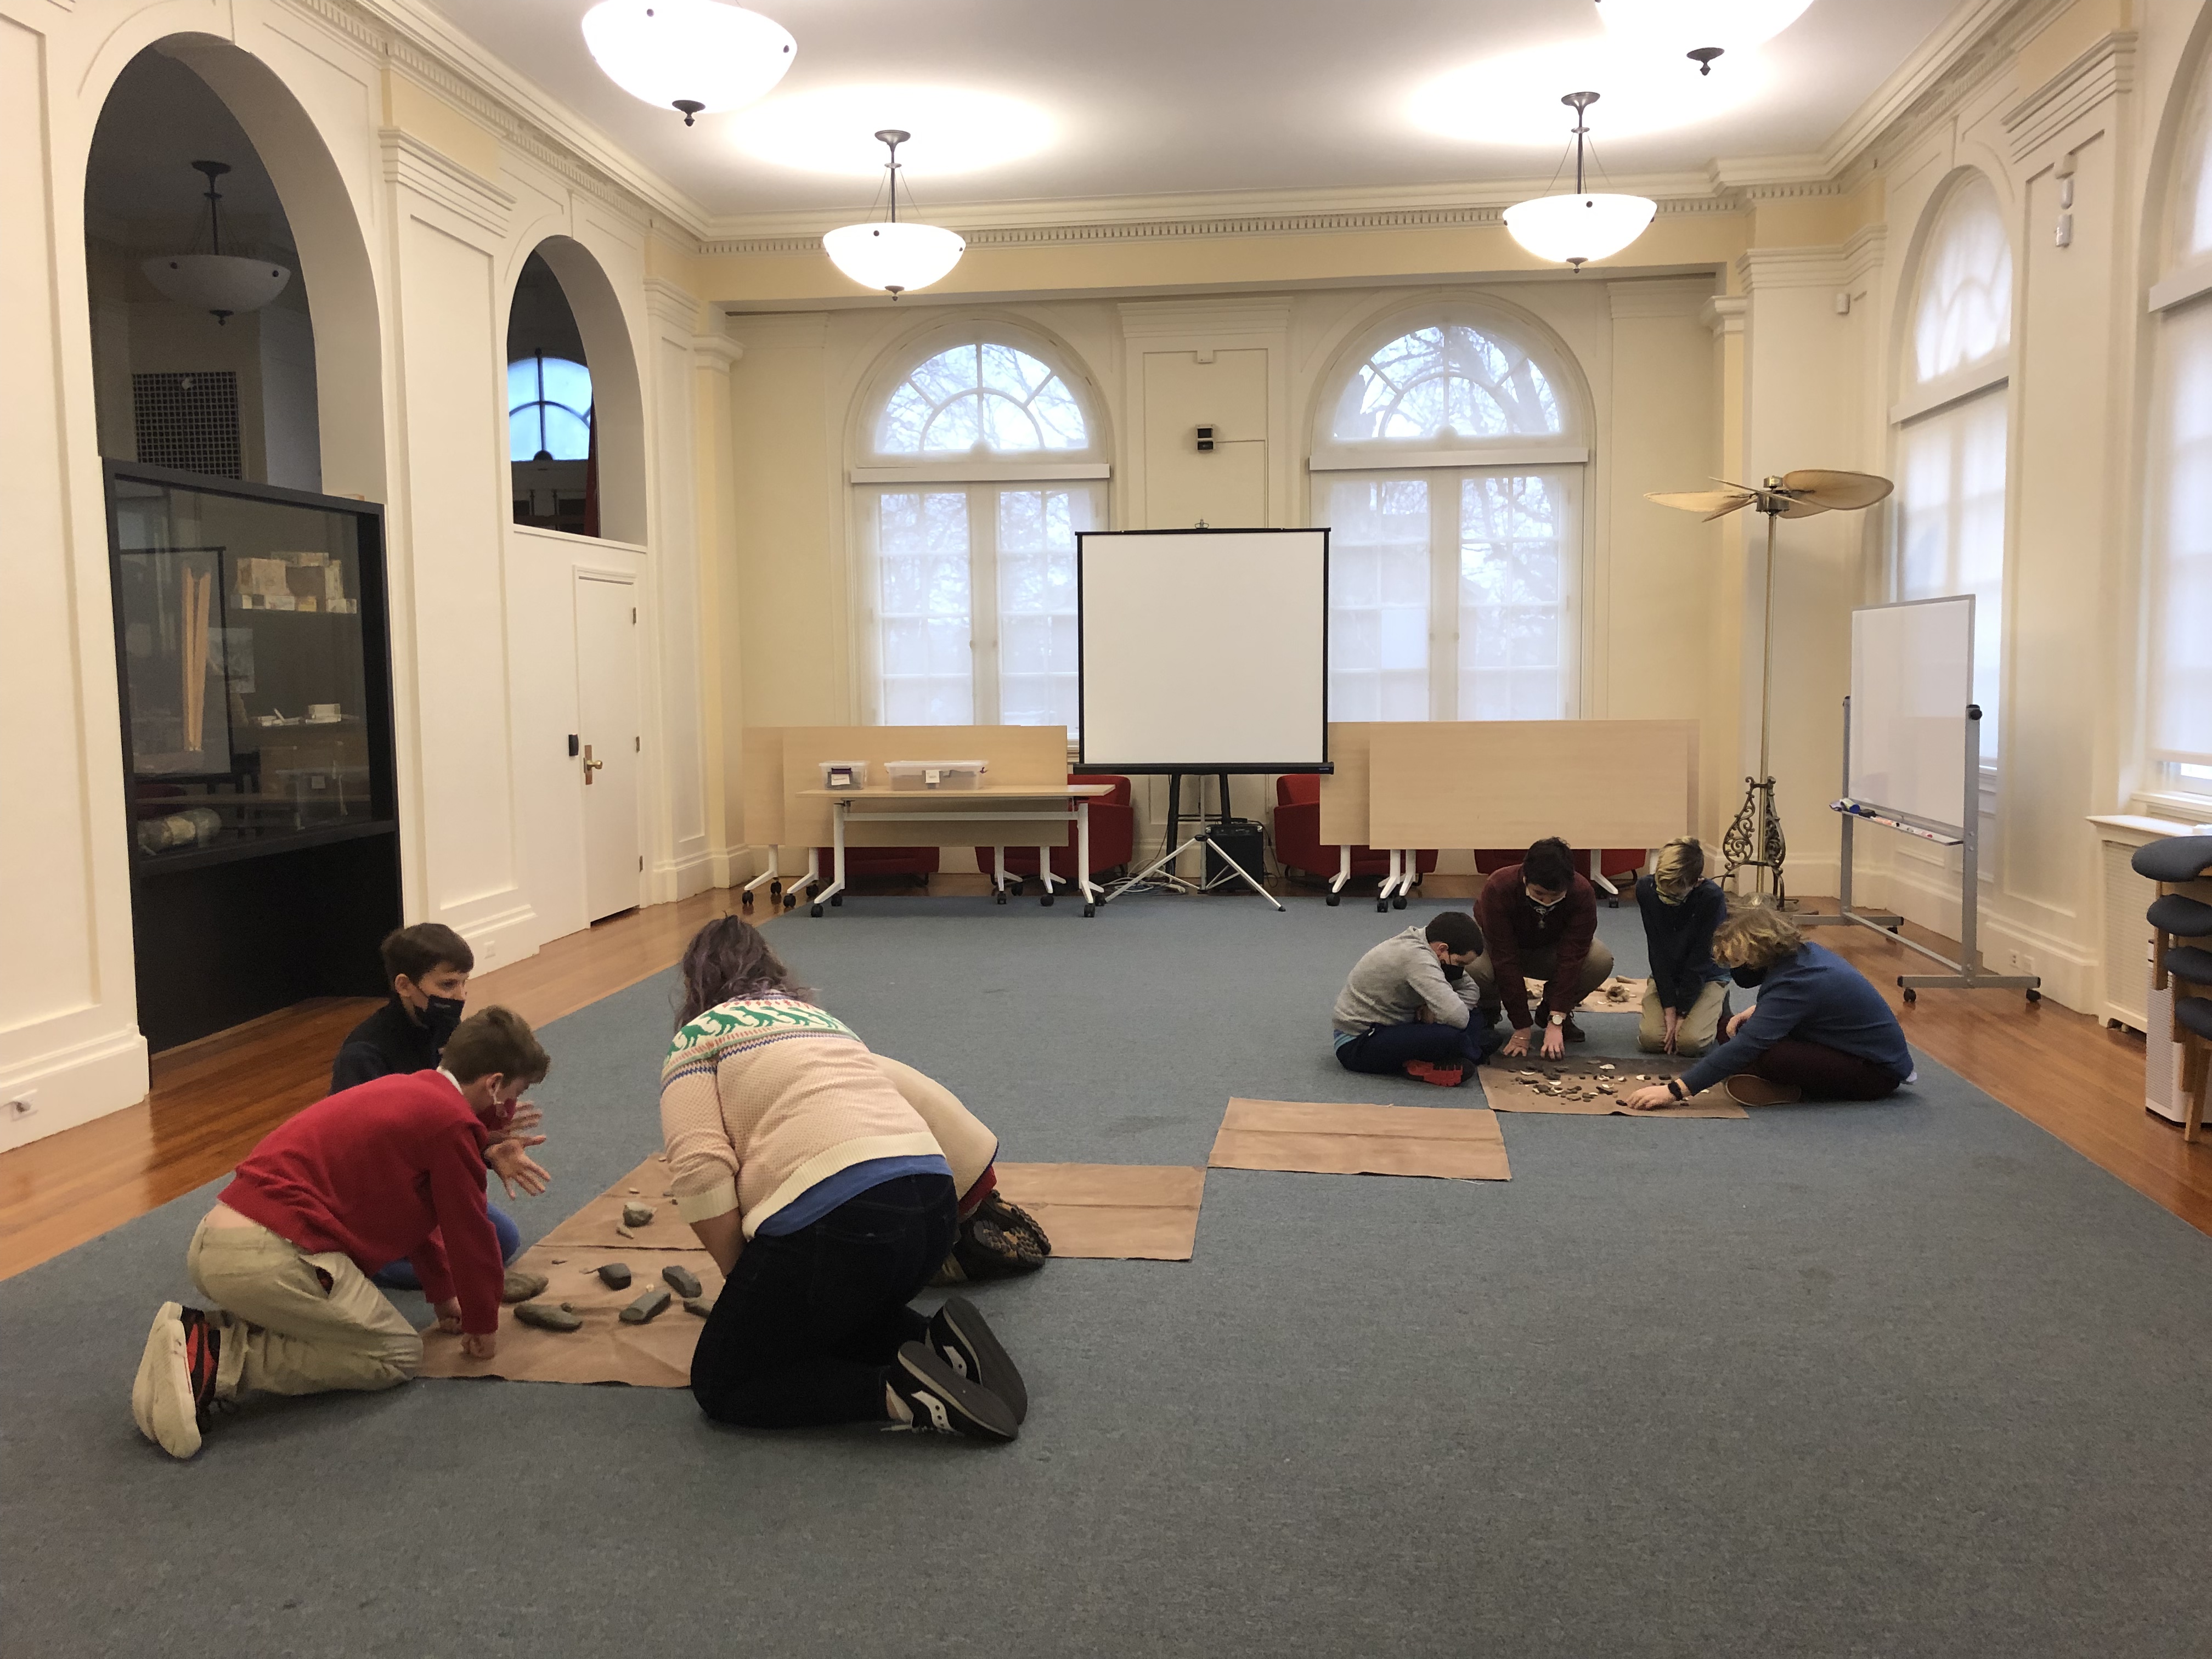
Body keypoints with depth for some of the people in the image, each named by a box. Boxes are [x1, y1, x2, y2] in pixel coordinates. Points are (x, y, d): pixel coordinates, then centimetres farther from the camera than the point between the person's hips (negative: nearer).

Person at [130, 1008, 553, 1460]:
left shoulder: (408, 1091, 22)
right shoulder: (453, 1121, -7)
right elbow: (470, 1232, 1)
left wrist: (443, 1295, 44)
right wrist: (483, 1326, 17)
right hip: (273, 1257, -10)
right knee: (398, 1354, 4)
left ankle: (203, 1333, 7)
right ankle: (222, 1359, -8)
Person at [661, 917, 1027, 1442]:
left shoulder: (699, 1036, 10)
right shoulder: (822, 1018, 30)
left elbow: (700, 1172, -6)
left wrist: (742, 1278, 6)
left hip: (837, 1214, -7)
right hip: (936, 1202, 7)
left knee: (719, 1383, 11)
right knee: (821, 1318, 32)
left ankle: (898, 1392, -10)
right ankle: (939, 1342, 6)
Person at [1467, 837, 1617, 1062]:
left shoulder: (1582, 893, -30)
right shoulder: (1498, 888, -36)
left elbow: (1571, 960, -31)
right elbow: (1506, 962, -35)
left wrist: (1556, 1023, -37)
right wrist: (1521, 1030, -35)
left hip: (1551, 949, 2)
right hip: (1500, 946, -2)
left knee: (1601, 960, -30)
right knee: (1474, 966, -38)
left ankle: (1550, 1011, -1)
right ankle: (1487, 1011, -1)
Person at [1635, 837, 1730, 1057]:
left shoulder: (1713, 898, -26)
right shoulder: (1646, 888, -17)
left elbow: (1701, 957, -20)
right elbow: (1656, 950, -14)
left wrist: (1682, 1012, -19)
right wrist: (1669, 1007, -16)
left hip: (1707, 975, -3)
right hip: (1665, 975, 3)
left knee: (1690, 1041, -24)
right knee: (1650, 1039, -19)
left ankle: (1717, 1010, 9)